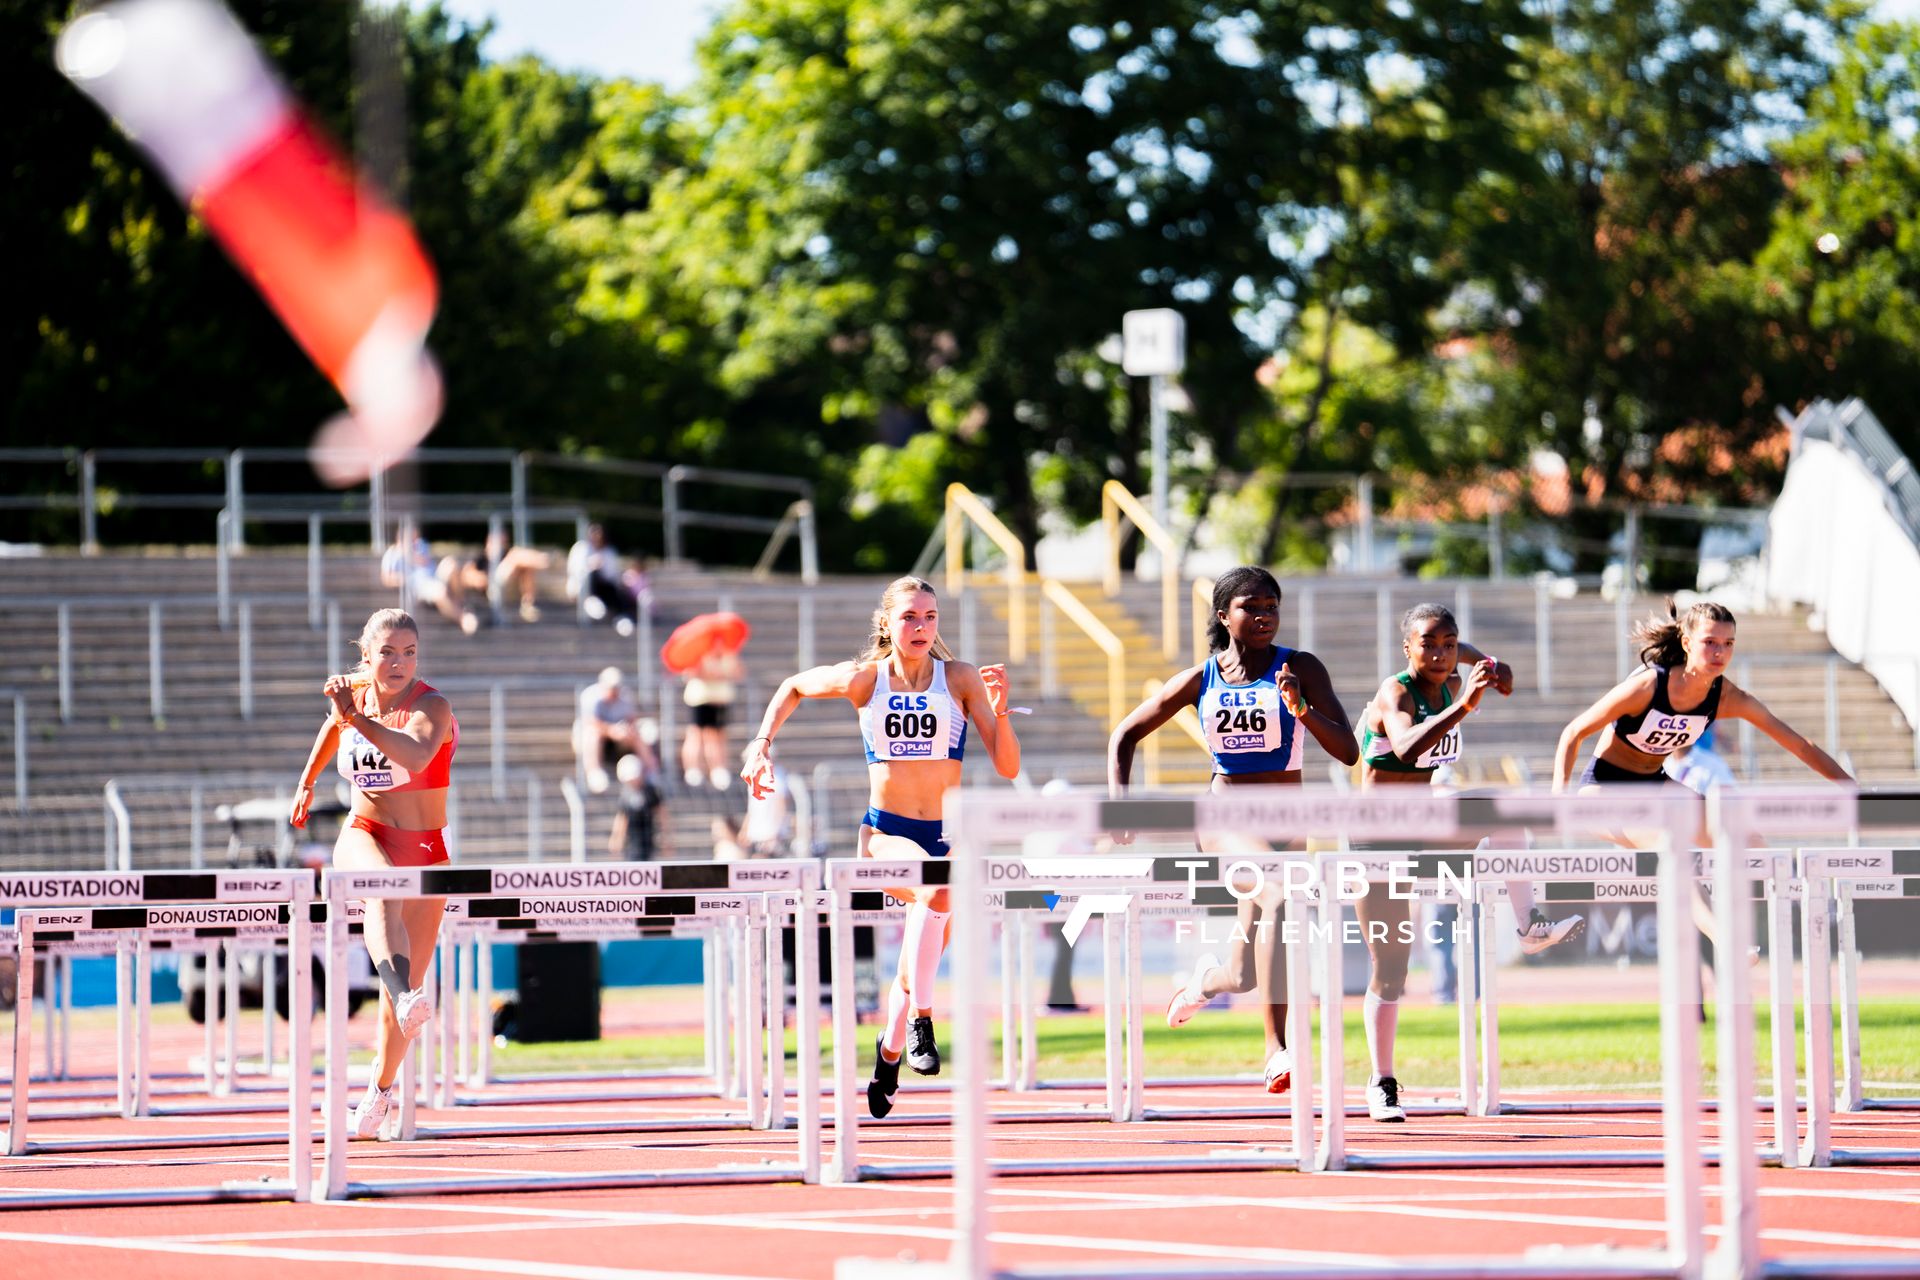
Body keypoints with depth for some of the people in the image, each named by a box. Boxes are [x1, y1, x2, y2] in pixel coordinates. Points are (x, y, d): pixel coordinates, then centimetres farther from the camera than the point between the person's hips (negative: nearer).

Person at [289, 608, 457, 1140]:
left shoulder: (431, 707, -15)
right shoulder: (353, 692, -1)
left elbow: (416, 755, -39)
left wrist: (357, 718, -46)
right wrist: (307, 782, 31)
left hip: (425, 849, -1)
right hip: (364, 837, 1)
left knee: (408, 978, 3)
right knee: (384, 892, -37)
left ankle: (380, 1088, 24)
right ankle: (405, 997, -63)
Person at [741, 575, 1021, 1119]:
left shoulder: (961, 679, -4)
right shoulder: (863, 680, -3)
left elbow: (1008, 767, -6)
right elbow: (792, 688, 17)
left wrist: (998, 711, -21)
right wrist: (761, 745, 8)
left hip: (946, 835, 2)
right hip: (885, 833, -2)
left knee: (917, 969, 6)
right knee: (935, 888, -36)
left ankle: (890, 1053, 35)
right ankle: (920, 1021, -33)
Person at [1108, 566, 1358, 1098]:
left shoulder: (1301, 669, -1)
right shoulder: (1200, 680, 2)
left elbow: (1347, 751, -8)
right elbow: (1125, 735, 13)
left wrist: (1302, 709, -23)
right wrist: (1118, 800, 0)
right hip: (1225, 816, -2)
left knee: (1245, 978, 6)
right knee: (1277, 899, -35)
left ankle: (1209, 977, 47)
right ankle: (1276, 1050, -39)